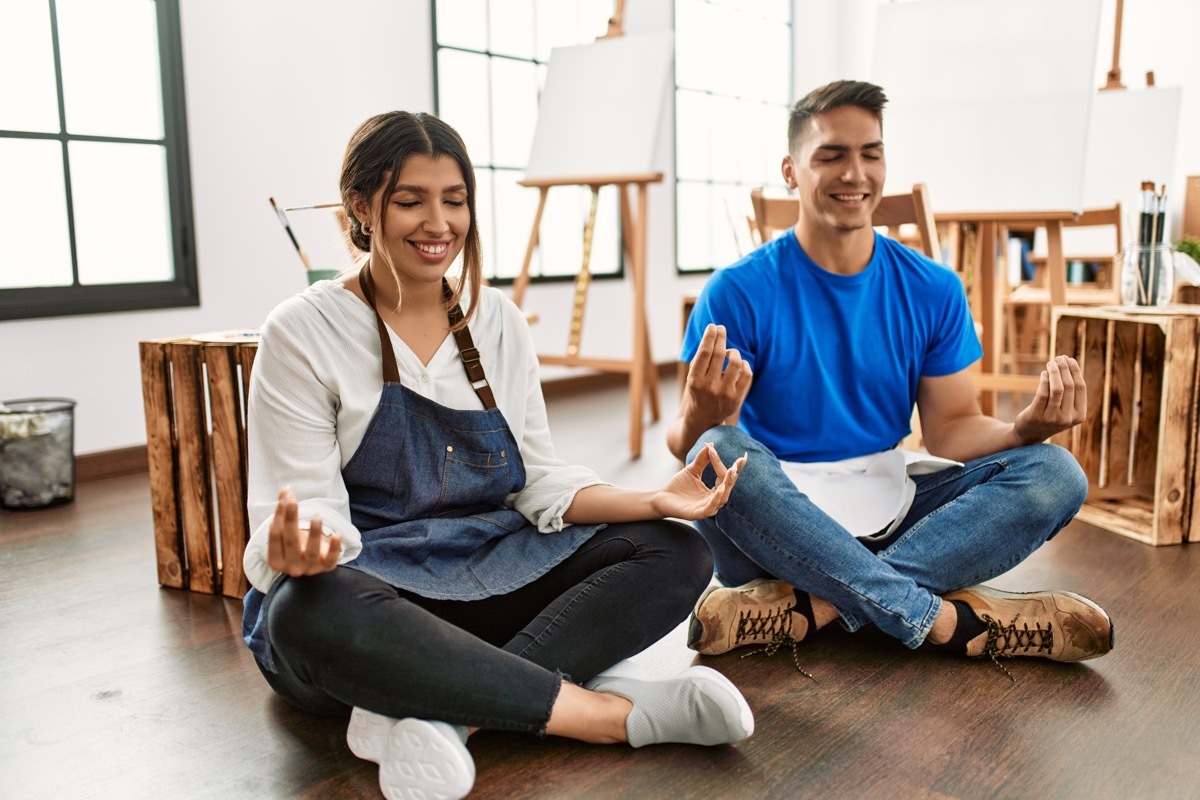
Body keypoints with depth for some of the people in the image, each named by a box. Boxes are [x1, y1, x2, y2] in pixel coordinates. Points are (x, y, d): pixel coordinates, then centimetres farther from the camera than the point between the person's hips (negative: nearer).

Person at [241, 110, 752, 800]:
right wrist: (300, 546, -36)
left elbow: (540, 481, 5)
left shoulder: (498, 322, 7)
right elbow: (307, 502, -11)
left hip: (491, 575, 5)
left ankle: (438, 713, -30)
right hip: (364, 587, -4)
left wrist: (653, 502, -12)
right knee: (311, 611, -40)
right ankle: (617, 712, -29)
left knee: (677, 554, -13)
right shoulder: (305, 331, -6)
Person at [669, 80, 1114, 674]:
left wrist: (1023, 428, -17)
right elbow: (684, 444, -11)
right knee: (720, 451, -35)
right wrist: (700, 417, -36)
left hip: (886, 515, 4)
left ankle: (807, 605, -27)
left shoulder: (932, 290, 4)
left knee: (1054, 474, -15)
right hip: (771, 522, -4)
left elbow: (951, 427, 5)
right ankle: (945, 618, -26)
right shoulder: (739, 292, -8)